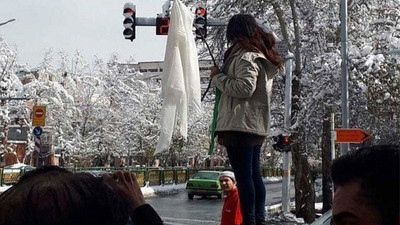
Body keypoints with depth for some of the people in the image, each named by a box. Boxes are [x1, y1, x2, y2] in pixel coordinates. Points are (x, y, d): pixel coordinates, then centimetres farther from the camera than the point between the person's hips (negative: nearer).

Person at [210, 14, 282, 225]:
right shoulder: (261, 55, 19)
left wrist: (217, 77, -8)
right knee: (254, 175, 12)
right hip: (255, 125, 10)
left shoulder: (245, 56, -10)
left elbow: (244, 87, -21)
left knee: (243, 176, -8)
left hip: (240, 125, -10)